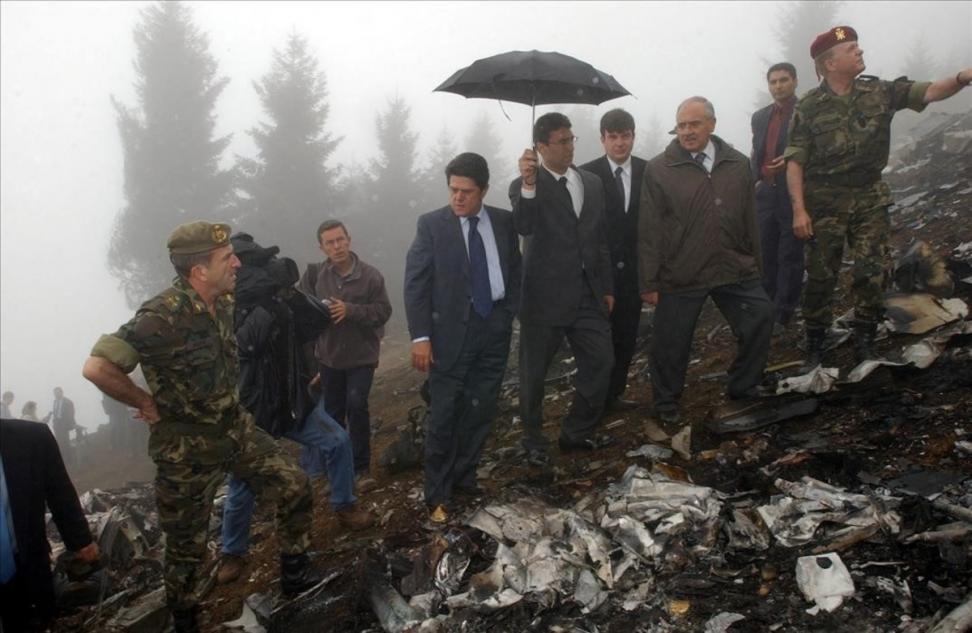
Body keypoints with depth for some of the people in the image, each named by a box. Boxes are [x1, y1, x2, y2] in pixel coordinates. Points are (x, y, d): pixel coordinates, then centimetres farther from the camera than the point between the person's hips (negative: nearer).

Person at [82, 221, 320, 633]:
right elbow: (97, 367, -32)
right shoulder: (163, 317, -28)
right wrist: (147, 403, -18)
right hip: (187, 450, -6)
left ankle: (295, 576, 22)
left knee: (294, 488, 2)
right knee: (186, 546, 10)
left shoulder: (222, 302, -3)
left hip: (237, 429, 6)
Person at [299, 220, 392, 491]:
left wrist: (350, 310, -23)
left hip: (361, 356, -3)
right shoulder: (314, 274, -4)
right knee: (333, 412, 13)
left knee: (356, 405, -13)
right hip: (329, 355, 3)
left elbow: (383, 311, -12)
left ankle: (361, 467, 1)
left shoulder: (370, 275, -10)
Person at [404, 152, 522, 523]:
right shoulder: (432, 224, -4)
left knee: (481, 411, 10)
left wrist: (512, 313, 1)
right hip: (452, 329, -3)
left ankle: (464, 478, 25)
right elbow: (415, 283, -7)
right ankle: (437, 494, 12)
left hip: (495, 326, 4)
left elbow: (514, 270, 13)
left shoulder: (503, 221, 6)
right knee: (445, 415, 0)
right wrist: (420, 336, -13)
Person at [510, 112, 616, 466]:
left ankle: (578, 433, 25)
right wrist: (528, 185, -40)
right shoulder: (526, 186, -5)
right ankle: (533, 441, 25)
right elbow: (523, 227, -25)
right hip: (545, 296, -5)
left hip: (588, 294, 5)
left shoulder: (593, 183, 12)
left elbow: (600, 240, 16)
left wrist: (607, 288, 15)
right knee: (534, 373, 6)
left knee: (601, 362, 7)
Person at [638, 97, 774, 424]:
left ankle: (743, 389, 28)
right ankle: (666, 404, 28)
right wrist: (649, 282, -8)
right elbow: (649, 230, -7)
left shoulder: (738, 164, 6)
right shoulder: (658, 170, -6)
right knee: (670, 343, 5)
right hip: (679, 276, -3)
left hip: (735, 270, 4)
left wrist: (754, 265, 14)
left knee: (761, 321, 6)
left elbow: (749, 220, 11)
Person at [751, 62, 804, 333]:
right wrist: (755, 181, 8)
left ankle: (782, 316, 7)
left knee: (790, 257, 1)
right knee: (765, 255, 9)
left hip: (793, 194, -5)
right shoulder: (759, 116, 15)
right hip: (765, 193, 6)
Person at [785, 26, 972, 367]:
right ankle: (815, 348, 16)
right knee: (820, 276, 3)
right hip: (825, 202, -3)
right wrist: (799, 209, -16)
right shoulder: (809, 107, -6)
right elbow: (795, 162, -9)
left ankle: (864, 344, 13)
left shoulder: (879, 91, 4)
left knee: (873, 273, -2)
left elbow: (930, 92, -3)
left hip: (870, 198, 3)